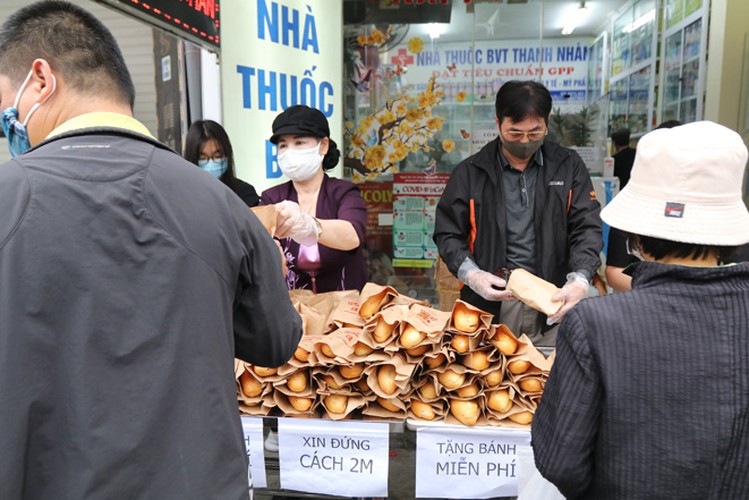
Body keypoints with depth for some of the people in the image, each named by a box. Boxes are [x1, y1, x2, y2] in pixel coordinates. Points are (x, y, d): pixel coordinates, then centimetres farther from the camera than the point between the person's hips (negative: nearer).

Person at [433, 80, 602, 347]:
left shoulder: (568, 167, 5)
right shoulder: (470, 172, 2)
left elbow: (587, 228, 1)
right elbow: (448, 233, 4)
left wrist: (580, 280, -16)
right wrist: (472, 274, -12)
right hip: (490, 301, 0)